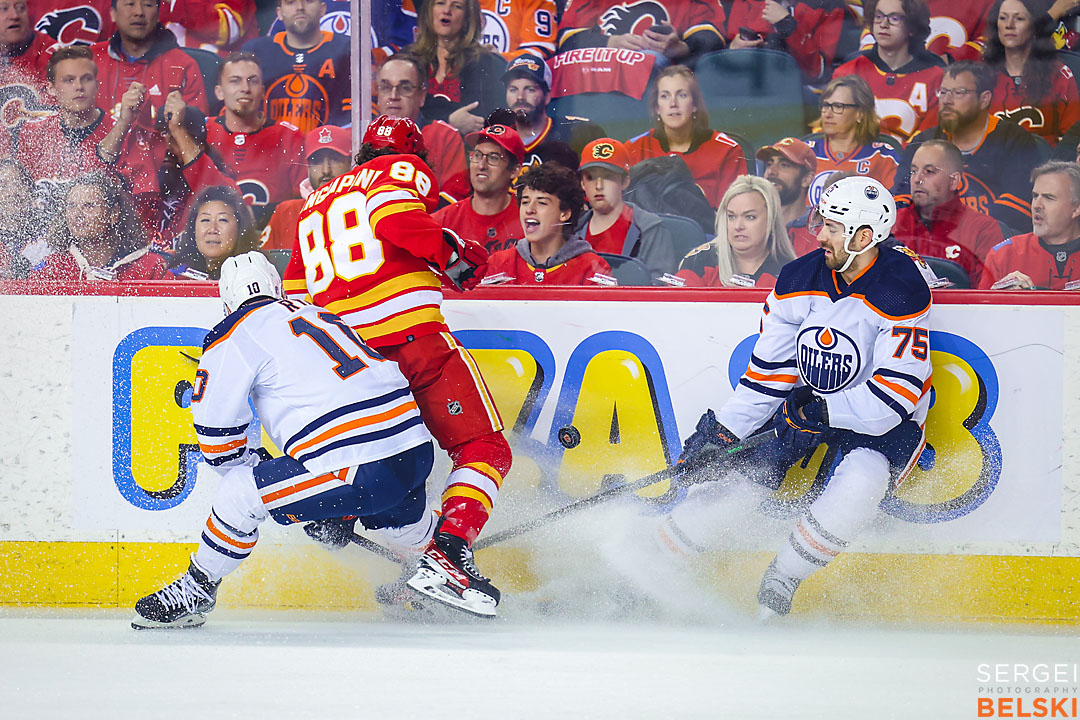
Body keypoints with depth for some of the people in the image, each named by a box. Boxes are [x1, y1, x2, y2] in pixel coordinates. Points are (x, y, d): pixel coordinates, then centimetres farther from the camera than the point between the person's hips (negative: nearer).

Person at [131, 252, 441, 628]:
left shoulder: (234, 334, 3)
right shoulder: (321, 315, 24)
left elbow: (216, 436, 4)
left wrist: (255, 470, 23)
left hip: (363, 471, -7)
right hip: (418, 454, 7)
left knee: (239, 494, 2)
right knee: (404, 522, 37)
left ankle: (194, 592, 12)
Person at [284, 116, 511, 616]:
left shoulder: (314, 204, 29)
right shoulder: (403, 170, 10)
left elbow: (295, 293, 25)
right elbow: (395, 218, -12)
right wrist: (455, 254, -2)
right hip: (412, 334, -7)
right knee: (484, 450, -3)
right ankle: (447, 557, -24)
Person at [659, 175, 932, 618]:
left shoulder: (900, 293, -23)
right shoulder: (801, 279, -6)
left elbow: (896, 394, -27)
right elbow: (769, 370, 1)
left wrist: (822, 412, -28)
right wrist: (723, 431, -5)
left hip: (881, 427, -5)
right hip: (810, 406, 5)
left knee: (859, 483, -35)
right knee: (730, 473, -7)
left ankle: (777, 590, -20)